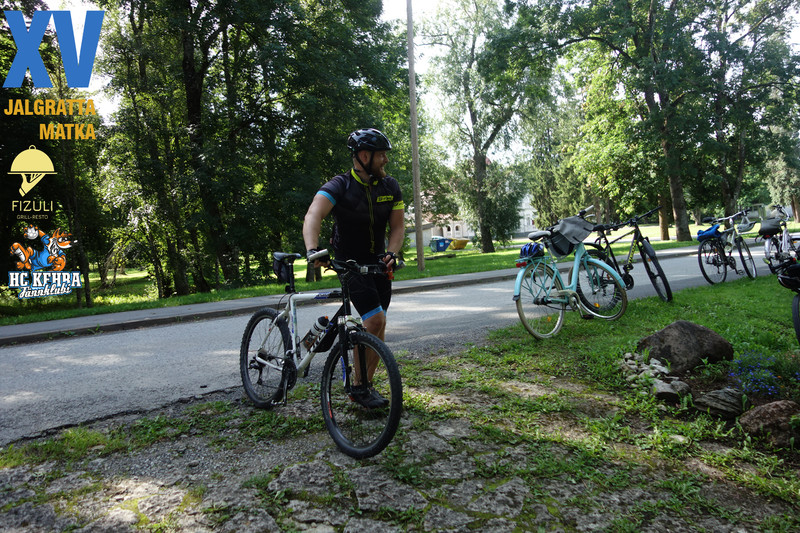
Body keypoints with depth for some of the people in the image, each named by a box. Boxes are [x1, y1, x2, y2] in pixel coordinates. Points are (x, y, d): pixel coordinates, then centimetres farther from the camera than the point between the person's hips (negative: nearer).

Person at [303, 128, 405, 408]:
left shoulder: (390, 186, -3)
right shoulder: (339, 186, -19)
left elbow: (398, 226, -2)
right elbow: (313, 216, -35)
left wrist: (391, 253, -22)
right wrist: (312, 250, -53)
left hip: (378, 263, 6)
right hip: (349, 263, -6)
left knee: (378, 326, 6)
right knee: (375, 320, -19)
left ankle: (366, 384, 22)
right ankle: (358, 385, -3)